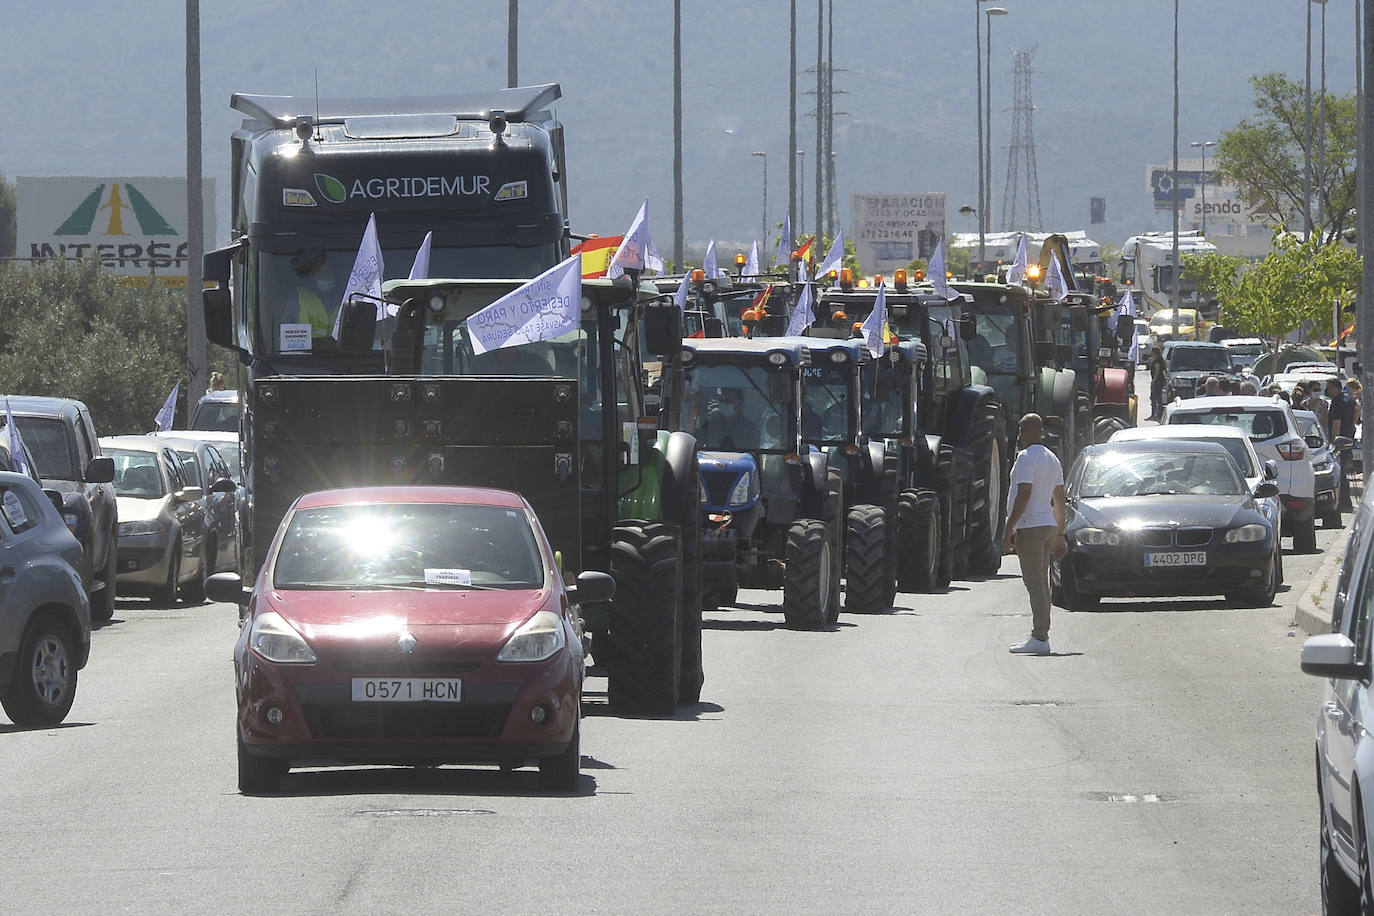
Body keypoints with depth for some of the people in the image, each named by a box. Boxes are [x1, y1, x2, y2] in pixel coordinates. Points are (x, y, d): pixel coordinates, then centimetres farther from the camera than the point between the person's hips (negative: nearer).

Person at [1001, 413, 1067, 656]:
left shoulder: (1026, 457, -11)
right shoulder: (1052, 459, 17)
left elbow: (1024, 494, -19)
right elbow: (1059, 499, 20)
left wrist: (1009, 529, -18)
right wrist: (1059, 533, 24)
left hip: (1030, 527, -9)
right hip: (1048, 526, 9)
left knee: (1034, 583, -11)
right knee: (1041, 583, 13)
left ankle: (1039, 638, -15)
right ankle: (1041, 636, 14)